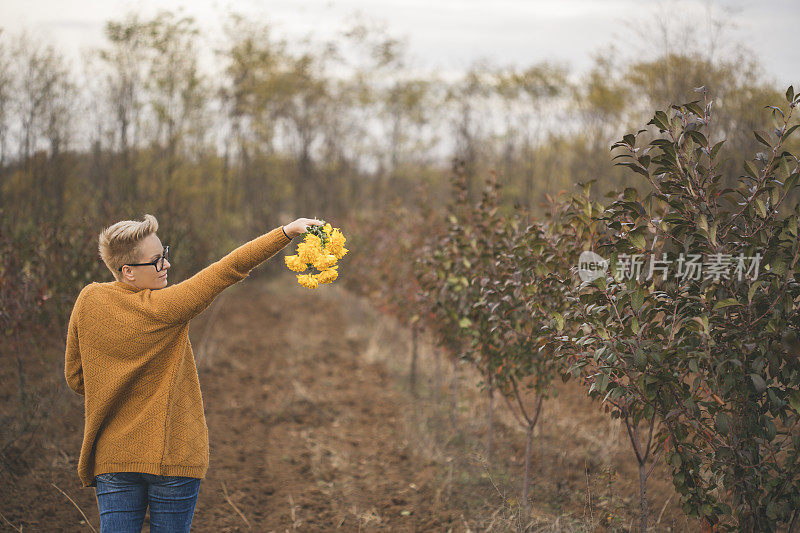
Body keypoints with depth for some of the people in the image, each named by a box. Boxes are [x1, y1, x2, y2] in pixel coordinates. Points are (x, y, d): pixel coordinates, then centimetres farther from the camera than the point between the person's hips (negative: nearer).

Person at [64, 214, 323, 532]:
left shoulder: (88, 301, -2)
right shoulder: (164, 308, -16)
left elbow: (75, 377, 7)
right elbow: (230, 268, -17)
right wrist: (288, 231, -17)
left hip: (110, 456, 4)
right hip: (173, 455, -4)